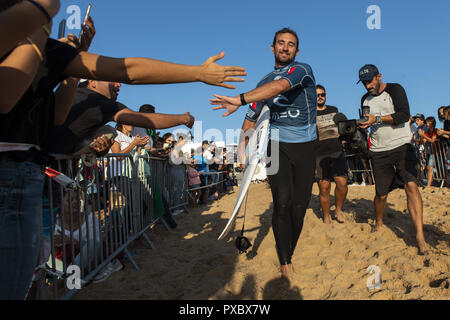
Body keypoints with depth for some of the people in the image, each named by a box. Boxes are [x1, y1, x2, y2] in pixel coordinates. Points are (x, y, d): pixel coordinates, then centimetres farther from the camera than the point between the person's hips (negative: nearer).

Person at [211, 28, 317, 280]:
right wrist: (242, 149, 7)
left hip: (306, 146, -1)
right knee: (282, 201, -11)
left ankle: (291, 251, 26)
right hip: (278, 144, 2)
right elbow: (251, 118, 14)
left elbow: (279, 86, -28)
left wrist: (240, 99, -38)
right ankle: (285, 261, 1)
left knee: (300, 205, 4)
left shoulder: (302, 70, -6)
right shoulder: (264, 83, 10)